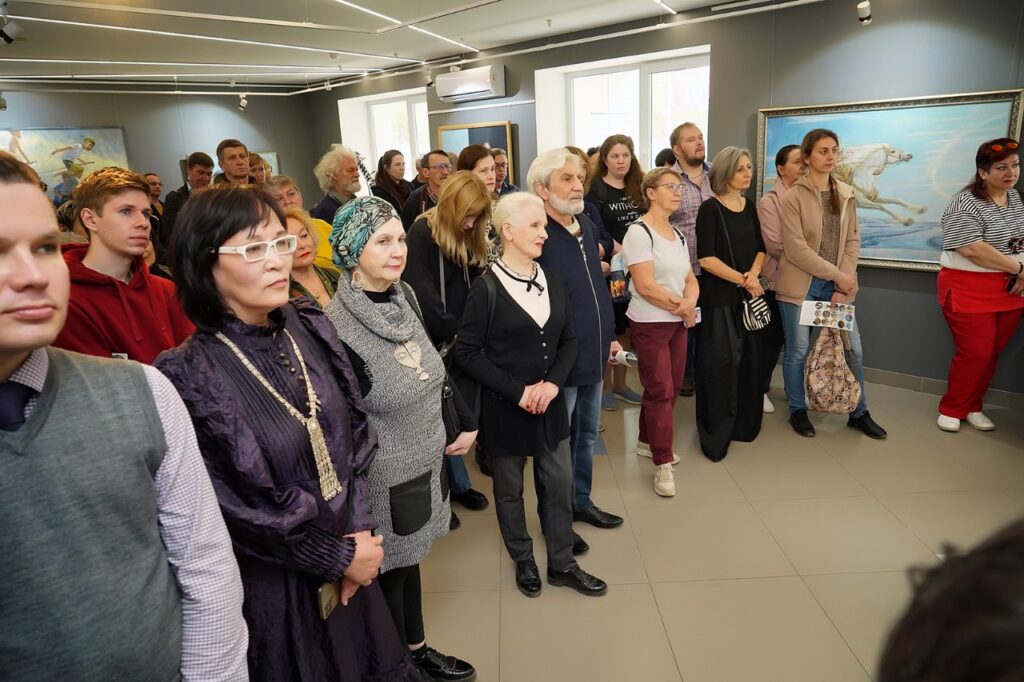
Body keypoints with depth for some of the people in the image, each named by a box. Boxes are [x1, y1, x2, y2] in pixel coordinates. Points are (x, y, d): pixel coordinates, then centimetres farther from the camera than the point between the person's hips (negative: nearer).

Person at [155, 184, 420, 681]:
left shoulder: (309, 329, -5)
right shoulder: (191, 376, -22)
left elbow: (355, 431, 0)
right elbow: (240, 509, -19)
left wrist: (359, 531, -7)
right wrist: (339, 557, -11)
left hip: (350, 555, 5)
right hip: (272, 584, -5)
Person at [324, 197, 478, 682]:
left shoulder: (404, 296, -2)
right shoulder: (337, 327, -24)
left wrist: (467, 423, 8)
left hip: (425, 459, 6)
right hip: (385, 478, -6)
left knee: (410, 556, 22)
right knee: (391, 570, 14)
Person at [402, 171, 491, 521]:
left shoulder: (469, 239, 10)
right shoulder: (421, 235, -12)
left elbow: (476, 290, 7)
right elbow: (422, 296, -19)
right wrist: (453, 332, -14)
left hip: (463, 344, 6)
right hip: (434, 345, -6)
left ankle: (458, 484, 28)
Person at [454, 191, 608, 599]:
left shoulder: (551, 282, 3)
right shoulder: (486, 288, -13)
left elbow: (569, 340, 7)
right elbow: (466, 353, -13)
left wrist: (553, 383, -11)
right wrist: (517, 391, -17)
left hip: (550, 403, 5)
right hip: (504, 409, -4)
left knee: (559, 484, 12)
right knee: (510, 490, 13)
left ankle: (561, 564, 31)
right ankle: (524, 563, 35)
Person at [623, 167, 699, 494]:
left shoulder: (677, 234, 12)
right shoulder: (639, 232, -12)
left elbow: (690, 279, 9)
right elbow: (644, 285, -19)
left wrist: (690, 302, -13)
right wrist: (682, 307, -11)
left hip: (679, 322, 7)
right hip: (650, 324, -7)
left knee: (671, 388, 13)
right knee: (660, 392, -5)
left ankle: (648, 441, 32)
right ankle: (663, 463, 5)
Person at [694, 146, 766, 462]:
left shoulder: (749, 207, 11)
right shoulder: (710, 208, -9)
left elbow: (760, 248, 12)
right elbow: (706, 258, -15)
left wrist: (754, 273, -8)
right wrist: (742, 280, -14)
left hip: (749, 295, 6)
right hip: (719, 297, -6)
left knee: (748, 359, 11)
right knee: (720, 362, -3)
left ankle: (744, 423, 27)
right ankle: (715, 435, 9)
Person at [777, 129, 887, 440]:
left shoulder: (846, 195, 7)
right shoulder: (793, 196, -9)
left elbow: (853, 241, 6)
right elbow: (796, 249, -15)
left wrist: (844, 283, -5)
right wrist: (837, 276, -13)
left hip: (837, 285, 5)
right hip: (801, 284, -5)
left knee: (854, 349, 8)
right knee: (798, 351, 4)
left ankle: (859, 413, 25)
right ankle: (797, 411, 23)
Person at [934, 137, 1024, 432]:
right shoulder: (966, 205, -14)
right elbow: (974, 250, -22)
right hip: (972, 292, -7)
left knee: (992, 353, 11)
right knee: (974, 354, -5)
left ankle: (973, 407, 25)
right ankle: (952, 409, 12)